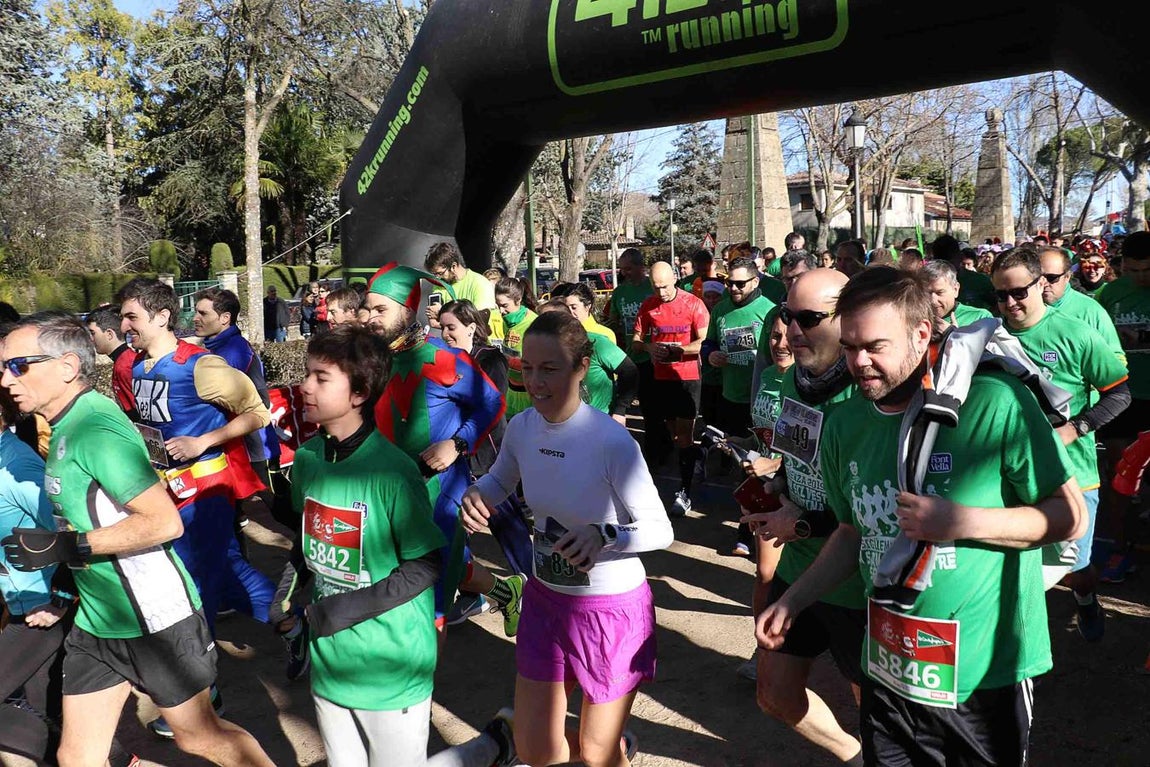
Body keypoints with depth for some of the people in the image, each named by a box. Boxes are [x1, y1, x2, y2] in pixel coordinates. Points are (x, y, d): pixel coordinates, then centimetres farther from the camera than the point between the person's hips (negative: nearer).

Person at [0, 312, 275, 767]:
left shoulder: (95, 429, -22)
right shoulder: (67, 427, 7)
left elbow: (164, 522, -29)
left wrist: (64, 546, -24)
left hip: (155, 619, -9)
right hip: (97, 621, 9)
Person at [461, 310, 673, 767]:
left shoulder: (611, 442, -25)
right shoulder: (521, 427, -9)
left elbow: (661, 531, -20)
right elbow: (500, 481, 11)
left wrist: (605, 535, -39)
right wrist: (477, 494, -11)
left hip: (612, 608, -5)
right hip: (545, 598, 5)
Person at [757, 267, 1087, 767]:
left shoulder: (995, 404, -18)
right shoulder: (845, 425, -1)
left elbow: (1070, 517, -11)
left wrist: (962, 522, -25)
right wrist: (792, 601, 5)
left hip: (985, 677, -4)